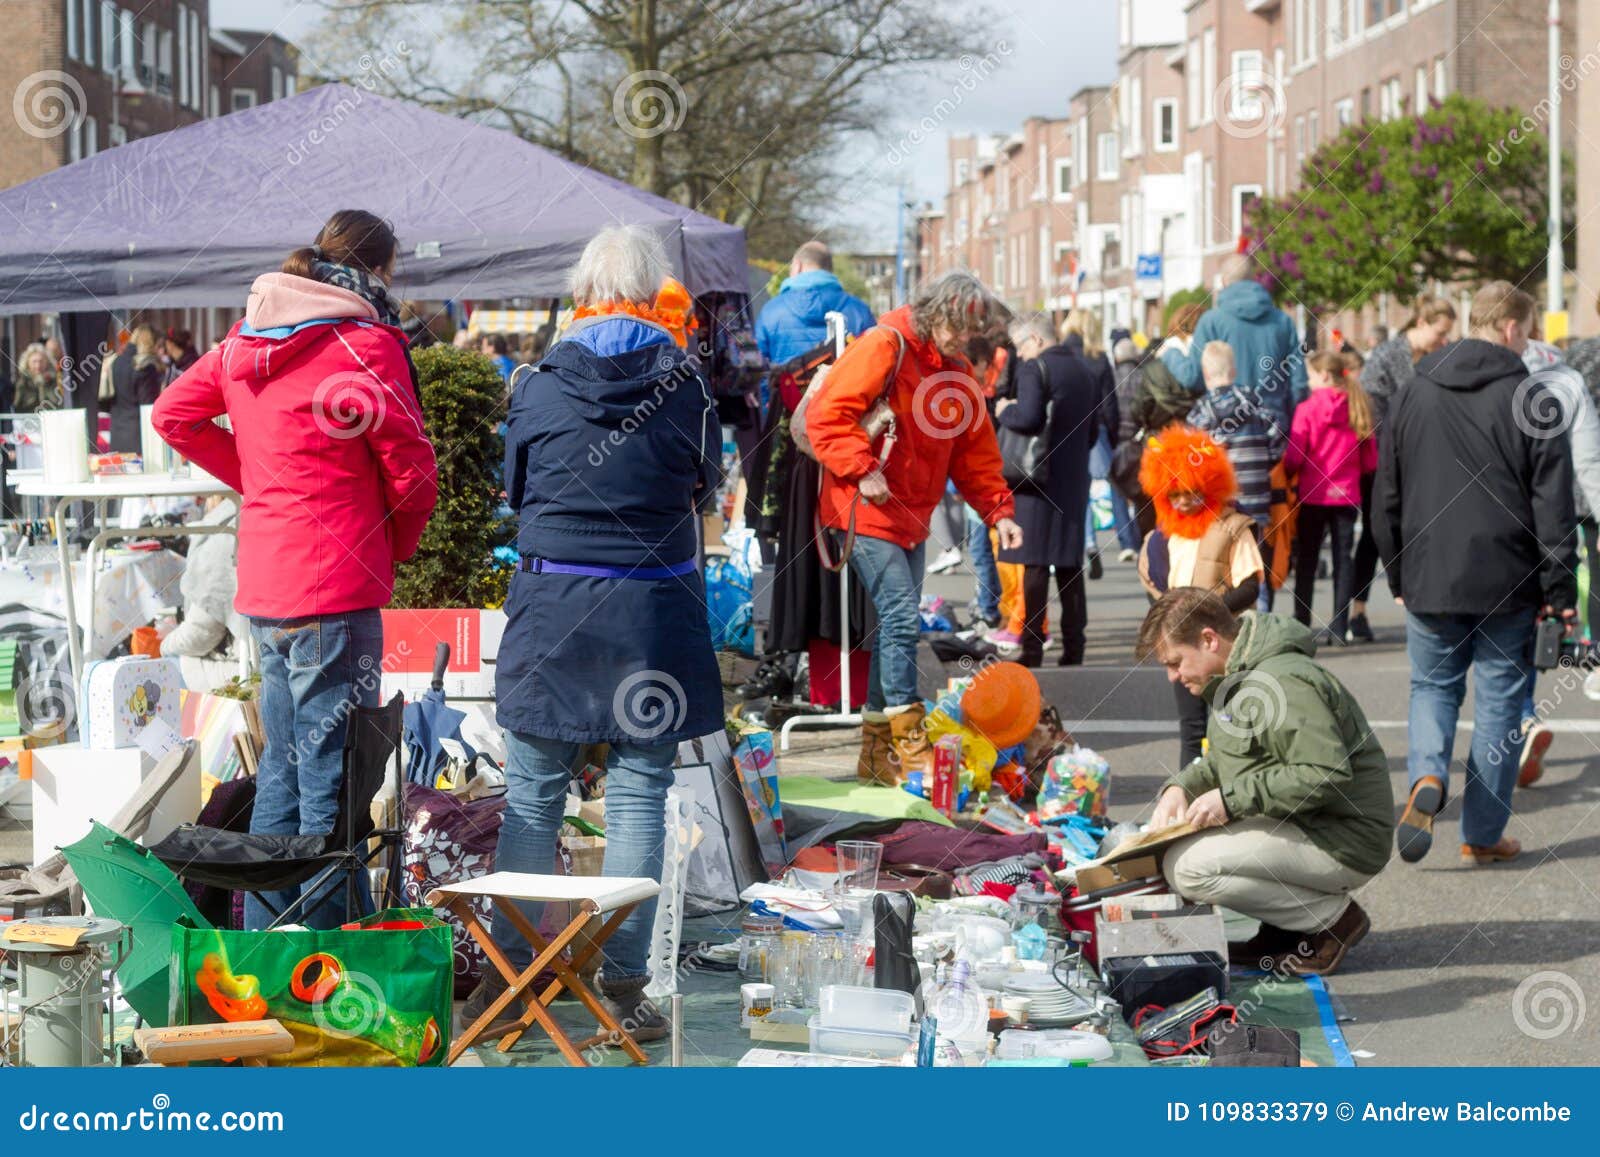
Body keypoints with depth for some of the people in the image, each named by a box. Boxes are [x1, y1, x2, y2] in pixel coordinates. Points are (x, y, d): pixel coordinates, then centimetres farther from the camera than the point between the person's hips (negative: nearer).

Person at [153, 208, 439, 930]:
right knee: (331, 776, -2)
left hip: (261, 585, 8)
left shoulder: (246, 337, 10)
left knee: (281, 767, 17)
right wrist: (399, 543, 10)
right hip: (335, 586, -8)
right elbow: (410, 470, -8)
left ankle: (260, 942, 23)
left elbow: (173, 415, 20)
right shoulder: (365, 343, -11)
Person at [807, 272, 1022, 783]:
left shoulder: (957, 372, 12)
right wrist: (862, 471, -26)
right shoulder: (883, 347, -13)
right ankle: (909, 744, -9)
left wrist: (998, 511, 5)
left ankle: (876, 749, 17)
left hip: (912, 517, 8)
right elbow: (828, 414, -18)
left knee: (898, 624, 9)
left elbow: (975, 450, 16)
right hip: (866, 509, -8)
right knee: (901, 616, -14)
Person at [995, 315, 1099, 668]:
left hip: (1040, 477, -6)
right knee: (1070, 563, 11)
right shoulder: (1089, 369, 12)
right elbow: (1099, 426, 14)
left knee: (1035, 563, -4)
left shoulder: (1035, 368, -10)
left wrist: (1004, 412, -3)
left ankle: (1032, 647, -5)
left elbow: (1029, 418, -22)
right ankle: (1073, 645, 10)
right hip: (1075, 477, 6)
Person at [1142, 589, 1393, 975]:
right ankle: (1285, 927, 9)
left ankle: (1334, 916, -8)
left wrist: (1232, 799, -25)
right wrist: (1180, 787, 2)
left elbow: (1326, 775, -29)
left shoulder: (1283, 682, -21)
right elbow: (1220, 761, 23)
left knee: (1187, 867, -22)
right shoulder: (1234, 679, 12)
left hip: (1342, 843, -10)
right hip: (1302, 828, 10)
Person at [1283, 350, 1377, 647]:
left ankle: (1301, 624, 6)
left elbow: (1293, 457, -12)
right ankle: (1339, 627, 5)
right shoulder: (1358, 409, 1)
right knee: (1343, 558, 7)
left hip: (1313, 496, -3)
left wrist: (1290, 474, 8)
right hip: (1347, 496, 3)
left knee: (1306, 560, 7)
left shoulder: (1307, 409, -10)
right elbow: (1370, 462, 4)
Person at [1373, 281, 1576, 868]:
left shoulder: (1411, 394, 5)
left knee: (1433, 685, 18)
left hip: (1428, 580, 3)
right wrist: (1560, 589, -3)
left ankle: (1427, 775, -11)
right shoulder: (1529, 399, -8)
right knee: (1499, 699, 8)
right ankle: (1483, 833, 10)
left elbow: (1385, 496, 10)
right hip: (1507, 582, -3)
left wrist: (1397, 575, 18)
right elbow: (1553, 504, -9)